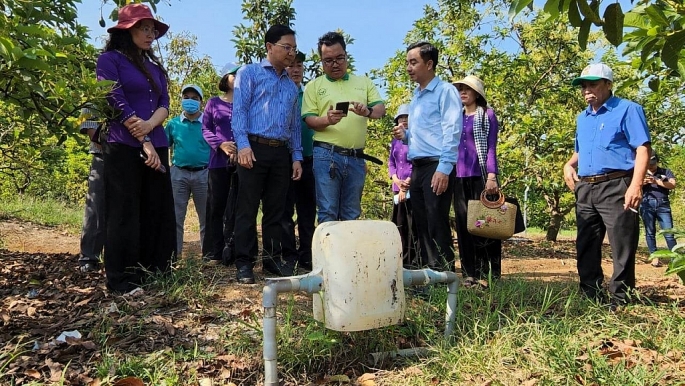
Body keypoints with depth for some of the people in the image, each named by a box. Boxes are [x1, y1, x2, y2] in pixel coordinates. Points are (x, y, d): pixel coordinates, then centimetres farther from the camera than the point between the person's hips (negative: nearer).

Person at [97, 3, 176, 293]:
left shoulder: (155, 68, 18)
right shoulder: (110, 59, 0)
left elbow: (164, 105, 8)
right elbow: (118, 104, -9)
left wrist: (148, 125, -14)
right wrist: (144, 143, -13)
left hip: (157, 147, 6)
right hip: (124, 148, -6)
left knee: (157, 212, 6)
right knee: (125, 214, -3)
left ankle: (155, 273, 15)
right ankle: (121, 279, 5)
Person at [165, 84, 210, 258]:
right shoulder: (173, 123, 6)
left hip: (203, 173, -1)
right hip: (179, 173, 2)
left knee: (206, 217, 7)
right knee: (175, 217, 4)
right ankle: (174, 254, 12)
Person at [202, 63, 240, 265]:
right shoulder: (214, 102, 13)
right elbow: (205, 128, 8)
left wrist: (241, 150, -13)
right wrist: (221, 144, -10)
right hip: (219, 160, 1)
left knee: (236, 207, 0)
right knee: (216, 206, 1)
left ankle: (232, 252, 5)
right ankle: (213, 252, 7)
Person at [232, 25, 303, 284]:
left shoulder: (292, 86, 22)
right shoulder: (249, 73, 6)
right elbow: (239, 110, -4)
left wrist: (297, 156, 11)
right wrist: (243, 144, -16)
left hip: (282, 153, 5)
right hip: (255, 148, -5)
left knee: (275, 210, 8)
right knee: (247, 208, -3)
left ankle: (272, 258, 17)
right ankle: (244, 263, 4)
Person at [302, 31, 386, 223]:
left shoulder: (364, 82, 15)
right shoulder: (314, 85, 8)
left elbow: (381, 109, 7)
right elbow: (309, 119, 1)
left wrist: (367, 111, -16)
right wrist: (327, 120, -21)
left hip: (356, 157, 3)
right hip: (326, 155, -2)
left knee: (352, 215, 10)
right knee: (327, 213, -2)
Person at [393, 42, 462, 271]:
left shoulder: (445, 91, -4)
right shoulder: (416, 96, 20)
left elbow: (451, 132, -13)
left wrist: (444, 169, -21)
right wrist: (405, 135, 6)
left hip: (436, 166, -8)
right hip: (417, 167, 8)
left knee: (437, 224, -8)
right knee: (422, 224, 9)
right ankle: (428, 270, 18)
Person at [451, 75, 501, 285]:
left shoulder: (487, 115, 4)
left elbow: (491, 147, -4)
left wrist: (491, 176, -15)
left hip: (480, 175, -5)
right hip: (459, 177, 5)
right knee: (464, 224, 4)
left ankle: (488, 272, 3)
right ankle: (469, 273, 10)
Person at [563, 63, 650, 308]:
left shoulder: (627, 110, -1)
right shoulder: (582, 118, 19)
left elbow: (642, 149, -10)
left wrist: (636, 185, -21)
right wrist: (570, 164, 8)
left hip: (615, 187, -7)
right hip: (585, 189, 7)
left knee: (622, 248, -4)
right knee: (586, 247, 10)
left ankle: (620, 302, 3)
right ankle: (590, 297, 20)